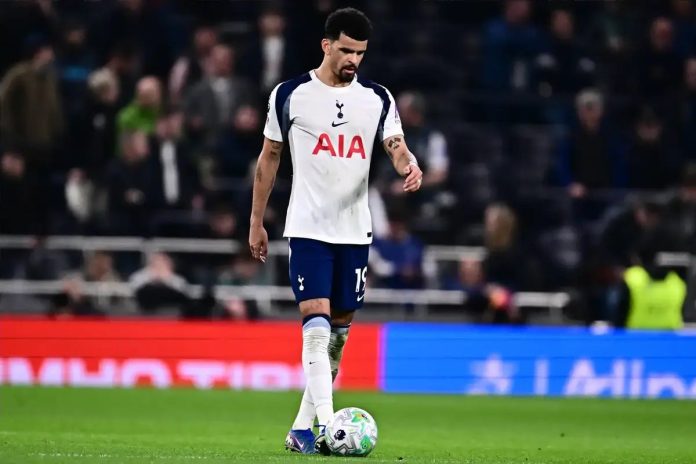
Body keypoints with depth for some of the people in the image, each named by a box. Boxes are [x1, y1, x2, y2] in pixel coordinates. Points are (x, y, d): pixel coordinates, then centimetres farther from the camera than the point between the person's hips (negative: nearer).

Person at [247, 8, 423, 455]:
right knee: (317, 324, -17)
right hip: (308, 229, -4)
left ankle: (302, 428, 18)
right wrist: (256, 222, 8)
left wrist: (409, 164, -30)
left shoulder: (378, 99, 6)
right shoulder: (290, 95, -1)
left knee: (339, 333, 8)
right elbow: (269, 157, 7)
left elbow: (396, 145, -5)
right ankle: (326, 428, -23)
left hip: (355, 232, 4)